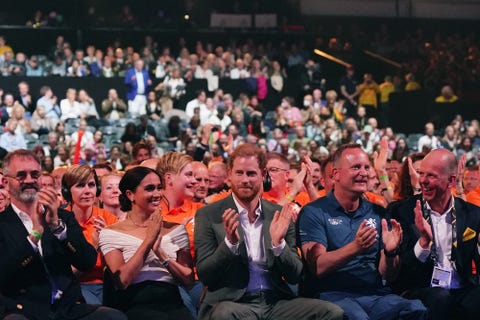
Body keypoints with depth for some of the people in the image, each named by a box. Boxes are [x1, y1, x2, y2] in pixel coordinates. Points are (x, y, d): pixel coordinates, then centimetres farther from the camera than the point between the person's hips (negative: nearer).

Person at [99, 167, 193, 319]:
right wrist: (148, 240, -8)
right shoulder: (110, 234, 6)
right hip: (134, 306, -4)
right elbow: (122, 281, -8)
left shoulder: (176, 230, 15)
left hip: (172, 304, 4)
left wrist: (161, 253, -9)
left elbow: (189, 280, 6)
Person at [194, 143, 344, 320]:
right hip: (232, 303, -3)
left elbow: (295, 276, 8)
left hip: (276, 302, 3)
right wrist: (230, 242, -19)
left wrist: (278, 243, -10)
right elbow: (204, 275, -3)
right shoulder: (208, 215, 3)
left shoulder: (279, 217, 10)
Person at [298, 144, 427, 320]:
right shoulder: (314, 213, 0)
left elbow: (386, 273, 11)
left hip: (374, 293, 5)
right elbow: (317, 268, -12)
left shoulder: (377, 213, 14)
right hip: (333, 294, -5)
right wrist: (355, 247, -27)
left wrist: (390, 252, -12)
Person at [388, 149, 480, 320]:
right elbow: (400, 270, -3)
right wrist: (424, 241, -20)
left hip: (462, 291, 2)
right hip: (418, 291, -2)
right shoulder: (402, 211, 3)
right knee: (440, 298, -35)